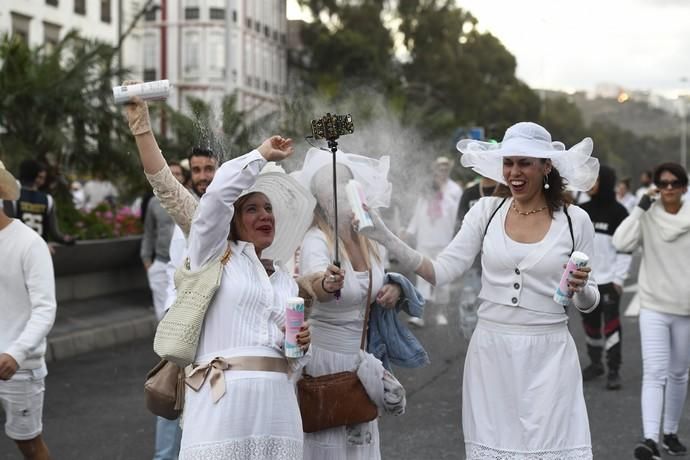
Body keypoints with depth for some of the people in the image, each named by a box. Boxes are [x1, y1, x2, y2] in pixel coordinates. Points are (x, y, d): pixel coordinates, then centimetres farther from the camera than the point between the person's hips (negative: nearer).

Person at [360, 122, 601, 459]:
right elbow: (441, 272, -3)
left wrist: (580, 288, -17)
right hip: (490, 353, 2)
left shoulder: (575, 220, -1)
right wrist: (384, 238, -12)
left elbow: (588, 303, 6)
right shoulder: (487, 211, 2)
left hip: (547, 356, -1)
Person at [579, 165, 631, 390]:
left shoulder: (617, 211, -5)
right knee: (590, 323, 10)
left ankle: (614, 370, -2)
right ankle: (595, 363, 23)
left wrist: (619, 278, -12)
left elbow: (625, 248, -6)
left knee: (611, 323, -6)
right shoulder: (583, 210, 9)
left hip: (609, 279, -5)